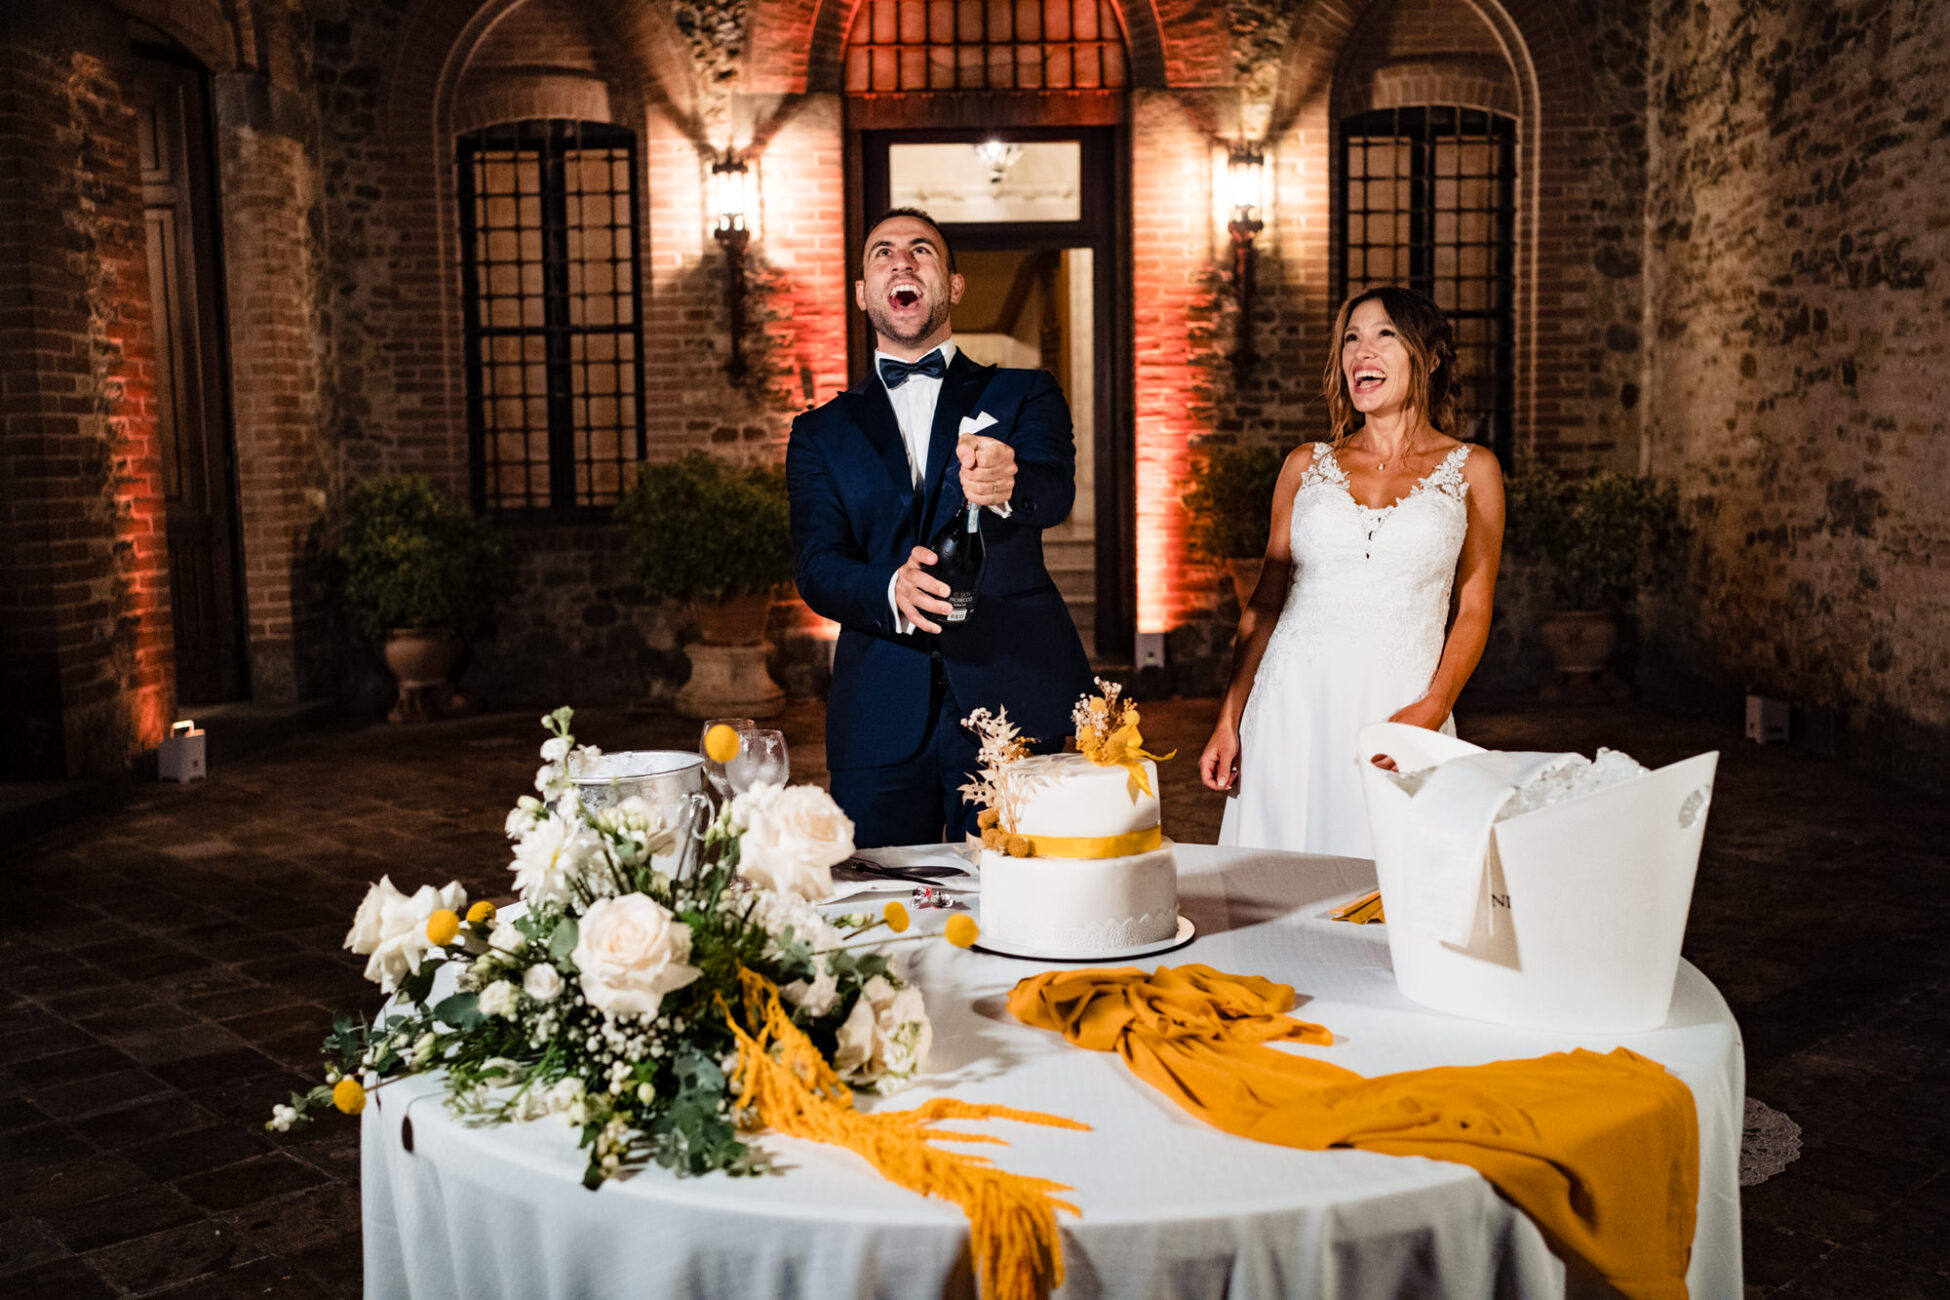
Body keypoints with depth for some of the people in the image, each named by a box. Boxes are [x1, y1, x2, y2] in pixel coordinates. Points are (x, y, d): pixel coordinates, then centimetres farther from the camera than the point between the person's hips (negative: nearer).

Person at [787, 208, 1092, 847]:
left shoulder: (1025, 395, 11)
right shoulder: (821, 432, 14)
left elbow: (1055, 493, -10)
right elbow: (816, 567, 1)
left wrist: (1007, 486, -34)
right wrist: (892, 592, -21)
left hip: (1016, 703, -1)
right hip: (880, 721, 1)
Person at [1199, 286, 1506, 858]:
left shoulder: (1470, 470, 6)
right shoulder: (1306, 466, 10)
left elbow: (1473, 613, 4)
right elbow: (1266, 601, 11)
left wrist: (1431, 710, -11)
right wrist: (1228, 721, 4)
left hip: (1399, 708, -1)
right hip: (1294, 705, 1)